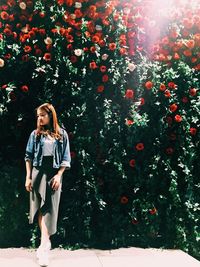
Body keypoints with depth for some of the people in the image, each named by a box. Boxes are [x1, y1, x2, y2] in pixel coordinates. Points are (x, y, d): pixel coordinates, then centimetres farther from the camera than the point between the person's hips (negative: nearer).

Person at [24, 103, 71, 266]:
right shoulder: (35, 134, 5)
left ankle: (44, 246, 8)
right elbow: (29, 157, 6)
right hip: (38, 173, 1)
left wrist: (58, 176, -7)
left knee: (49, 209, 0)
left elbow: (65, 159, 2)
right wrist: (28, 177, 1)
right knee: (40, 208, -1)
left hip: (54, 174, -1)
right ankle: (46, 242, 3)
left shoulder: (61, 134, 2)